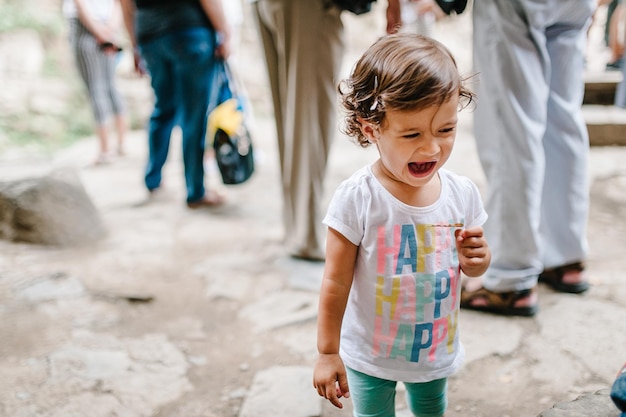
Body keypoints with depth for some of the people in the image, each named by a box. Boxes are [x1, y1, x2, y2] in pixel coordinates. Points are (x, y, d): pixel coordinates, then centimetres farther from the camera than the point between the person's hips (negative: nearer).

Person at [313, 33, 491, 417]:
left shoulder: (462, 193, -12)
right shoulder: (358, 198, -25)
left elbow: (471, 266, 5)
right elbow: (336, 282, -16)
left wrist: (477, 260, -19)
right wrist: (328, 353, -10)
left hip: (437, 349, 5)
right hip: (370, 355, -4)